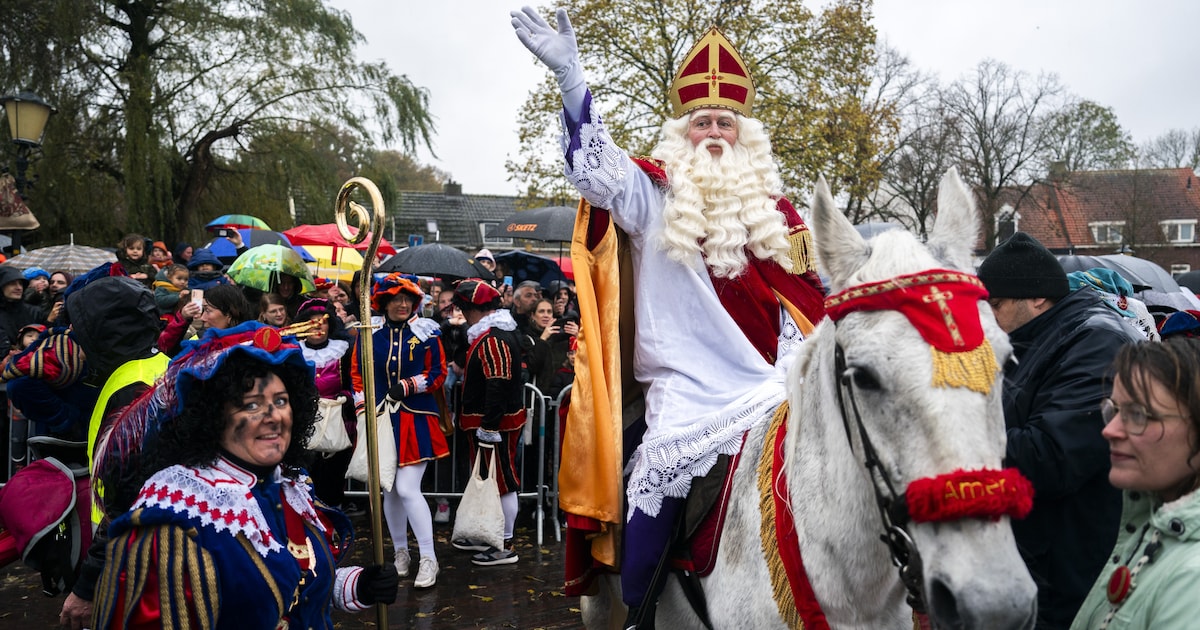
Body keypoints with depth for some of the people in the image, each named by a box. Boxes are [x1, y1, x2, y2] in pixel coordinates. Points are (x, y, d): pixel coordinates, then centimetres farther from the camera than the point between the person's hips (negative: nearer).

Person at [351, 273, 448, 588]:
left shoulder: (426, 333, -2)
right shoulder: (370, 333, 4)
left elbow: (438, 373, 0)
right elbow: (358, 374, 9)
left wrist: (409, 386, -14)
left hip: (416, 420, -3)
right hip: (382, 419, 3)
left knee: (407, 489, -11)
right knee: (389, 490, 11)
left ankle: (428, 559, 0)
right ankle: (401, 553, 28)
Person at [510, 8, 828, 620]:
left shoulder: (774, 207, 13)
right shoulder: (654, 193, 2)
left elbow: (802, 300, 15)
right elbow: (597, 167, -16)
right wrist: (570, 75, -29)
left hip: (766, 392, 3)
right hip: (682, 396, -3)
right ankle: (638, 613, 14)